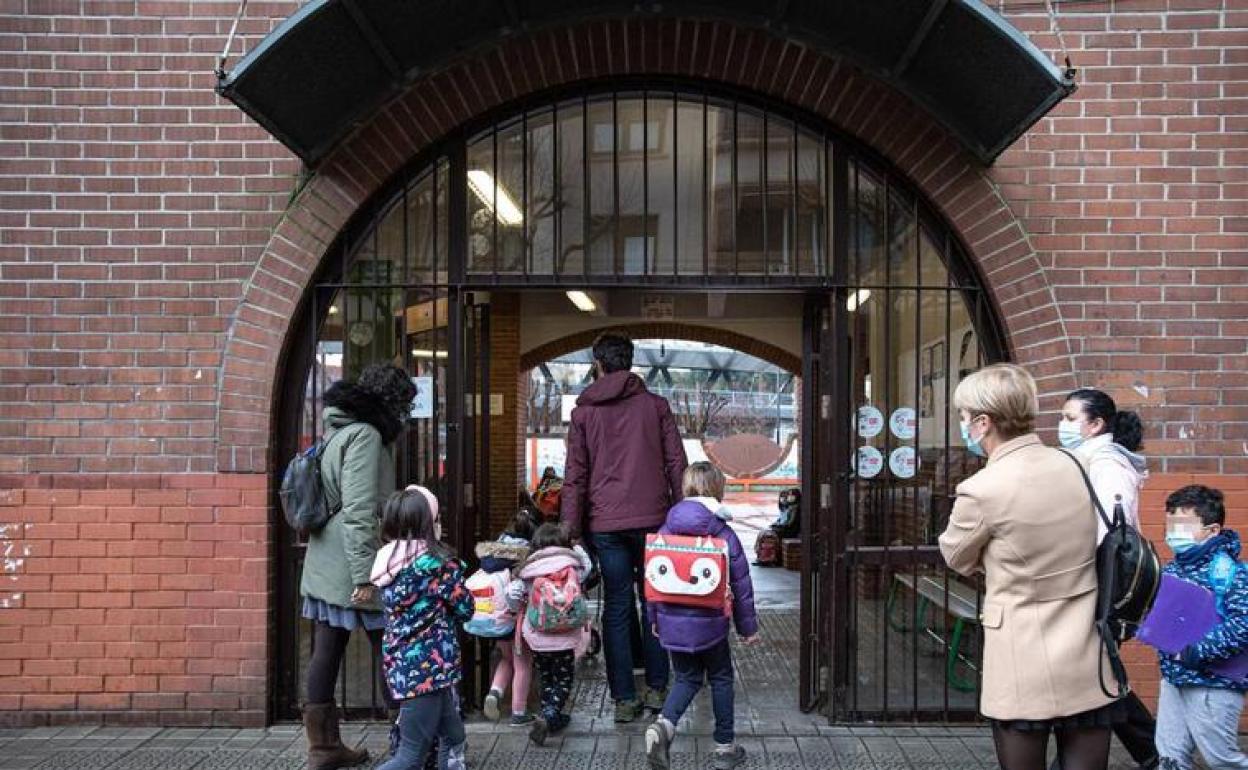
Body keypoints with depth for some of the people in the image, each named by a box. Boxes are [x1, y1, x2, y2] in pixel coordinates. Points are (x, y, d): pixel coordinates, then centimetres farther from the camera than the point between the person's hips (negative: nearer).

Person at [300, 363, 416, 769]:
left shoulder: (340, 432, 16)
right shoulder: (365, 435, -14)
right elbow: (359, 511, -21)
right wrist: (364, 575, -22)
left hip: (325, 566, 9)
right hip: (351, 567, -9)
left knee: (326, 654, 10)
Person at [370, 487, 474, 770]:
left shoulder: (387, 561, 5)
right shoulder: (437, 561, -14)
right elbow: (464, 609, -4)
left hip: (401, 665, 8)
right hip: (427, 667, -8)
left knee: (453, 736, 21)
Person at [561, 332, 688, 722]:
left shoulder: (584, 412, 4)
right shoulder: (656, 405, 5)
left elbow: (575, 475, 1)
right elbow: (677, 464, 3)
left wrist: (571, 526, 4)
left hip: (605, 524, 0)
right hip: (652, 520, 0)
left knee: (617, 609, 6)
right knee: (654, 603, 12)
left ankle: (624, 698, 8)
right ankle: (657, 689, 16)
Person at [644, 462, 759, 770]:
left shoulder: (664, 532, -1)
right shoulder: (725, 535, -9)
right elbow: (741, 585, -4)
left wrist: (654, 618, 17)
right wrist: (748, 626, 6)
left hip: (672, 623, 3)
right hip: (709, 622, -3)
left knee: (687, 678, 17)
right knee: (721, 678, 16)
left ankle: (664, 724, -8)